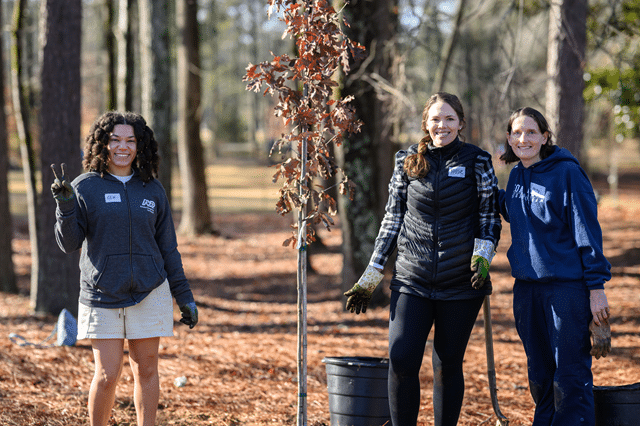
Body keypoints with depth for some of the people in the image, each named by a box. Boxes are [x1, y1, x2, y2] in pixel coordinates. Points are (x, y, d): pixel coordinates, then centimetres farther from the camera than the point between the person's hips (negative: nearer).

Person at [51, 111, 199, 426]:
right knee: (107, 375, -5)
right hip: (102, 296, -2)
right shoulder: (85, 188, 0)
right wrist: (65, 206, -20)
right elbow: (68, 243, -3)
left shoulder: (152, 190, 7)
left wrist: (184, 296, 9)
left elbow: (168, 247, 12)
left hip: (149, 293, 2)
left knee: (146, 370, 6)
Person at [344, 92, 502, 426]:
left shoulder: (477, 162, 2)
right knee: (401, 361, -11)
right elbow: (392, 219, 11)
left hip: (461, 283, -1)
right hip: (412, 280, 1)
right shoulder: (407, 161, 7)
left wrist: (483, 255, -14)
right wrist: (370, 278, 9)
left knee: (448, 366, 5)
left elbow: (490, 217, 5)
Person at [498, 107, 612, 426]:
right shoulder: (516, 177, 11)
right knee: (539, 377, 14)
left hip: (567, 287, -7)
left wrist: (596, 286, -13)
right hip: (527, 288, 7)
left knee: (570, 378, -5)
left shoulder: (567, 172, -9)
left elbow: (587, 231, -10)